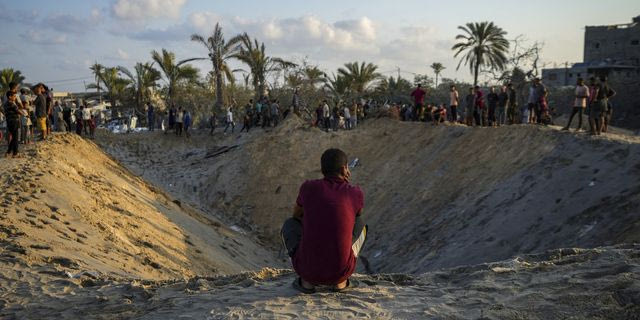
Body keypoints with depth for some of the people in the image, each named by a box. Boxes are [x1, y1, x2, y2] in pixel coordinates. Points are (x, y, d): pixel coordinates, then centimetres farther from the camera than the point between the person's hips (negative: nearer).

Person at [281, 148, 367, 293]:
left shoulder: (308, 187, 2)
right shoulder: (357, 193, 1)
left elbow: (296, 215, 23)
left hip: (308, 267, 0)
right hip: (340, 270, 0)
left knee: (290, 225, 30)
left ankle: (307, 280, 14)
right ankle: (340, 280, 17)